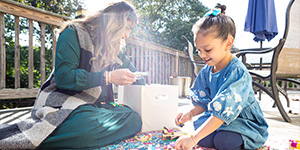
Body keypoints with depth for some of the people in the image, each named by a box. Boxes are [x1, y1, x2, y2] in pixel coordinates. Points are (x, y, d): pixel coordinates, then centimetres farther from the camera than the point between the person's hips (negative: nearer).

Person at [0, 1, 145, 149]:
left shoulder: (114, 48, 17)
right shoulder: (74, 33, -4)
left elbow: (134, 74, 28)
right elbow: (63, 77, -16)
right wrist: (109, 77, -18)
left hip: (95, 103, 8)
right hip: (64, 99, -7)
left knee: (134, 118, -23)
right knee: (88, 126, -41)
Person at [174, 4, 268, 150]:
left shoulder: (237, 72, -26)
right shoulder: (206, 71, -2)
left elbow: (223, 111, -34)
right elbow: (204, 102, 4)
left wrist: (193, 138, -38)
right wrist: (190, 113, -19)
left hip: (246, 123, -5)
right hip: (218, 120, 5)